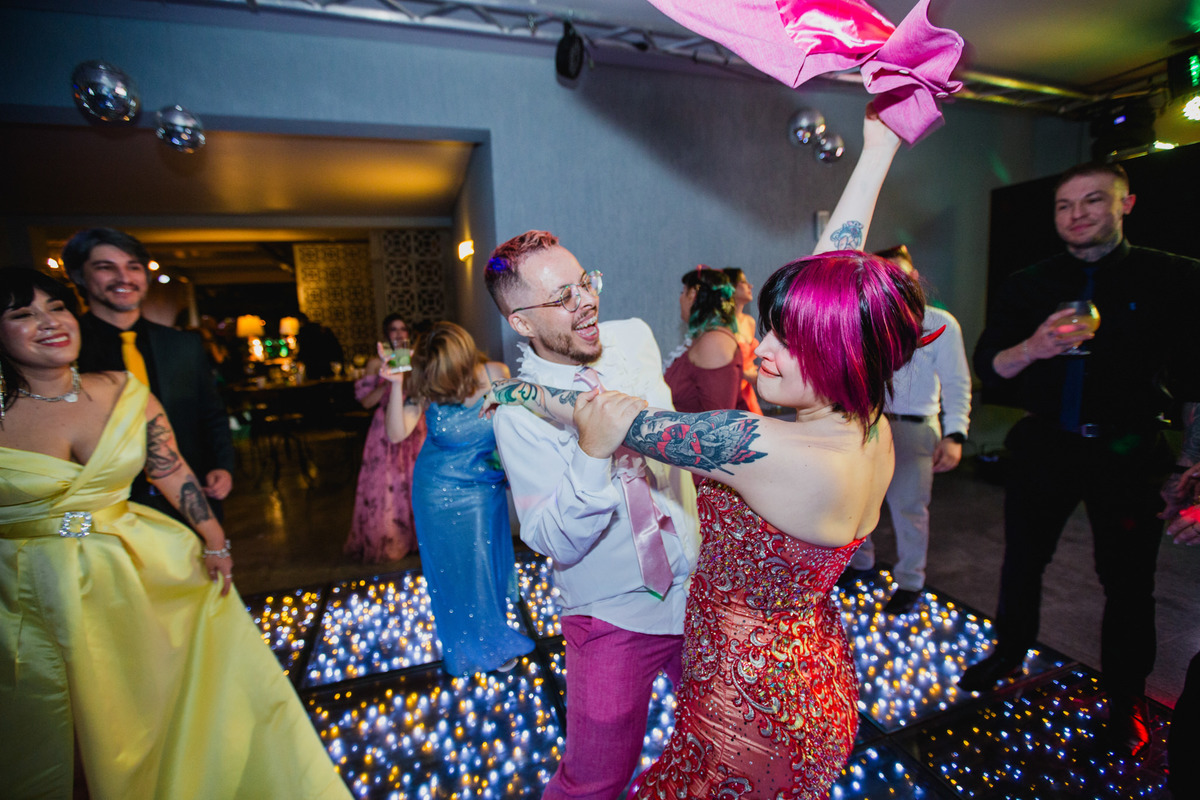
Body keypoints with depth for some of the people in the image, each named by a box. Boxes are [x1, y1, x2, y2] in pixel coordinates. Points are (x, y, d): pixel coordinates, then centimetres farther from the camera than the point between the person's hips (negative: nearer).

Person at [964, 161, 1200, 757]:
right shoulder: (1029, 285, 2)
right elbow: (988, 366, -5)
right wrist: (1032, 348, -24)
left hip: (1128, 453, -1)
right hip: (1045, 445, 1)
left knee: (1128, 580, 9)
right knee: (1022, 560, 12)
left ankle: (1125, 700, 29)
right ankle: (1008, 653, 33)